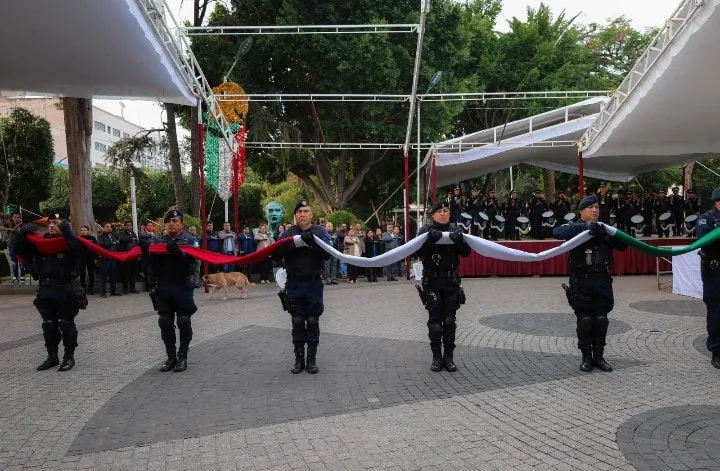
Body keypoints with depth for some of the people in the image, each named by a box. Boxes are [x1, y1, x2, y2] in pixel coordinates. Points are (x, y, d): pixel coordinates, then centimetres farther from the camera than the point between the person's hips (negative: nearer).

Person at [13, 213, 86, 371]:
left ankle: (69, 356, 14)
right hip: (45, 290, 6)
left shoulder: (68, 242, -7)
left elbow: (77, 249, -31)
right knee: (48, 325, 12)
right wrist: (24, 233, -9)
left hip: (66, 290, -6)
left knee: (66, 324, 2)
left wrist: (65, 229, -26)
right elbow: (20, 250, 7)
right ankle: (52, 357, 23)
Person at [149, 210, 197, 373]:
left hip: (182, 288, -3)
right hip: (163, 288, 3)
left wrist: (177, 252, -32)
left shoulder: (188, 241, -1)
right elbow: (153, 265, 3)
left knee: (183, 321, -2)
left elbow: (189, 262, -16)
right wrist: (150, 254, -17)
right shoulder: (159, 242, 10)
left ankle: (182, 356, 11)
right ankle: (171, 356, 17)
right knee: (165, 322, 4)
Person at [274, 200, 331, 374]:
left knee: (313, 321, 5)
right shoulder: (289, 233, 5)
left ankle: (312, 359, 16)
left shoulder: (320, 231, 2)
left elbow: (327, 253, -12)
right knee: (297, 322, 7)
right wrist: (292, 244, -22)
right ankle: (299, 359, 17)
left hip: (314, 283, -1)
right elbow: (277, 254, -5)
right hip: (294, 284, 1)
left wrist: (312, 242, -27)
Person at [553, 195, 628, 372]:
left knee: (601, 320, 7)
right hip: (581, 281, -4)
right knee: (585, 320, 2)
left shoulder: (604, 228, 13)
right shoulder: (575, 228, -1)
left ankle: (598, 356, 19)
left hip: (603, 280, 4)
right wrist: (584, 227, -32)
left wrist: (607, 235, -17)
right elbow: (557, 232, -22)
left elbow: (623, 245, 4)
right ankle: (586, 357, 14)